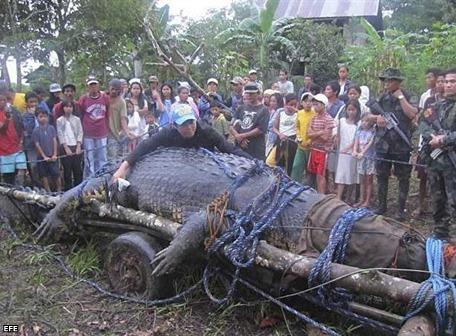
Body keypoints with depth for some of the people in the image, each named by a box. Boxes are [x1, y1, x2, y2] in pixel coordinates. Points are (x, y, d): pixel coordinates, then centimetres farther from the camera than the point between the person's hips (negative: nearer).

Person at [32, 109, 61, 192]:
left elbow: (54, 141, 1)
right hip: (42, 157, 0)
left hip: (52, 157, 0)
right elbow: (37, 145, -3)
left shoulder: (51, 128, 2)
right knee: (44, 175, 6)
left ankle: (59, 190, 11)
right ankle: (48, 192, 16)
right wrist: (44, 156, -9)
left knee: (56, 174, -1)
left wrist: (54, 155, -7)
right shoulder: (36, 131, -2)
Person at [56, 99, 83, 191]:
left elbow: (80, 133, 4)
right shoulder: (59, 120, 3)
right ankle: (68, 189, 9)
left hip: (76, 147, 1)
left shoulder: (77, 119, 7)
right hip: (65, 147, -1)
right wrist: (66, 148, -10)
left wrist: (78, 146, -7)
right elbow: (60, 135, -1)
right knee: (67, 169, 1)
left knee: (78, 168, 2)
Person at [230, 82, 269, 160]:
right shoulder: (241, 108, 14)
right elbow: (231, 126, 9)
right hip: (239, 148, 4)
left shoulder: (263, 110, 1)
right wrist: (239, 138, -8)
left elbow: (261, 129, -9)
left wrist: (242, 135, -9)